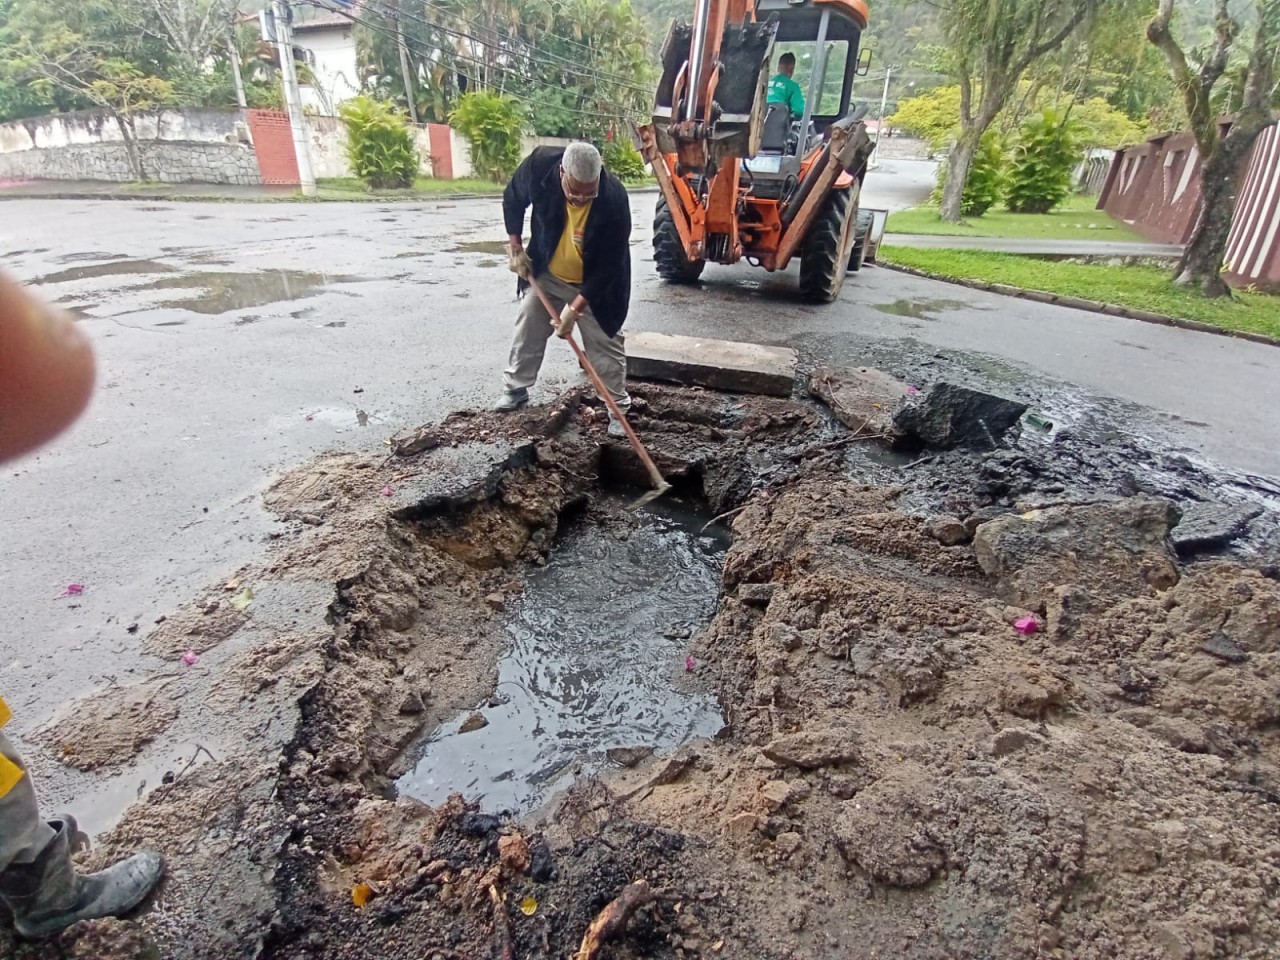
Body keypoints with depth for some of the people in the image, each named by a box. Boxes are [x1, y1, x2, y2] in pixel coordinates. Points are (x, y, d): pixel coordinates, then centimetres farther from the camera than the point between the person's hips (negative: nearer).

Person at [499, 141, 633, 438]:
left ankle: (619, 409, 13)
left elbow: (609, 265, -26)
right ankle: (514, 390, 31)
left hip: (594, 285, -3)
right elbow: (512, 200, -3)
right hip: (545, 275, 4)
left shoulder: (615, 199, -33)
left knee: (606, 345, 0)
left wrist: (575, 307, -27)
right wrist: (515, 247, -5)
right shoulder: (540, 164, -25)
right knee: (527, 330, 12)